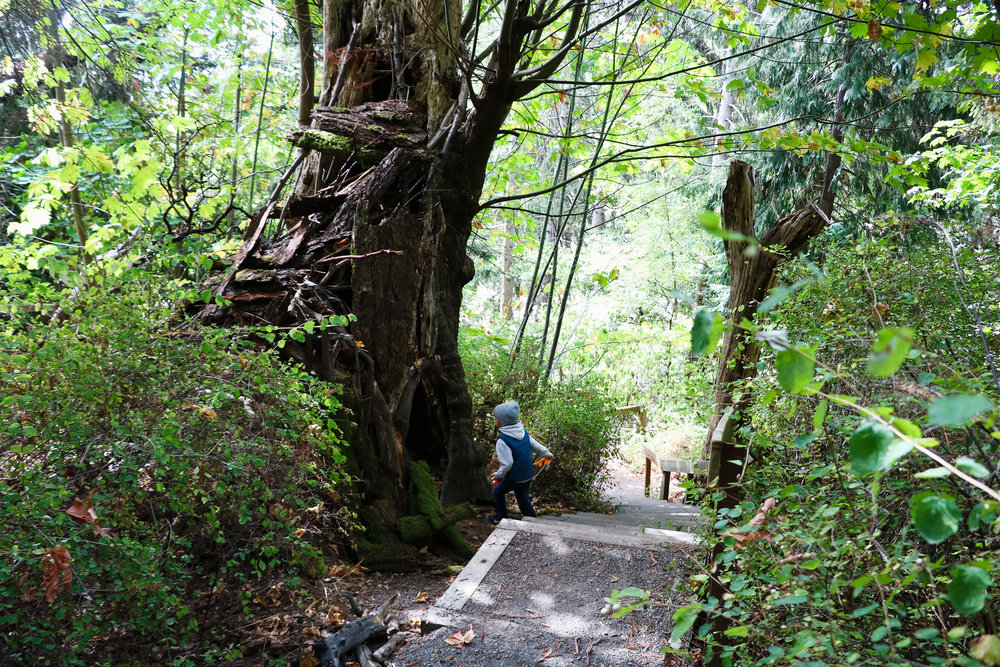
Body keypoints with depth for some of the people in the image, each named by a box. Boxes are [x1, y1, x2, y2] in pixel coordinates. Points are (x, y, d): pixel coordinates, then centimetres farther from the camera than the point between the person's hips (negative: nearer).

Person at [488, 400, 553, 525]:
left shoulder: (502, 441, -25)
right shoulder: (523, 432, -2)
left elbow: (507, 464, -26)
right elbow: (536, 446, 7)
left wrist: (498, 475, -9)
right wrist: (548, 454, 25)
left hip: (515, 478, -7)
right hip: (528, 475, 7)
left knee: (497, 491, 19)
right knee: (523, 499, 21)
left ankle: (501, 517, 32)